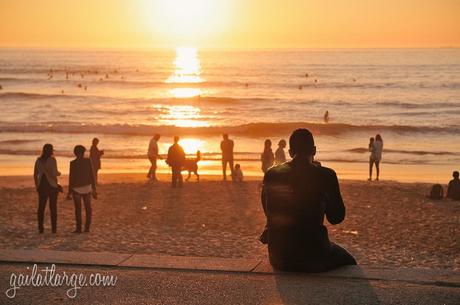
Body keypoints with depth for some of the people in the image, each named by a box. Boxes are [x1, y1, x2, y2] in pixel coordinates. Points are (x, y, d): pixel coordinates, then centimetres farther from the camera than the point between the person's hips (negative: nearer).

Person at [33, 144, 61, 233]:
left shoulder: (38, 160, 5)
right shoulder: (52, 160, -11)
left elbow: (35, 174, 9)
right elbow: (55, 173, -18)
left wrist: (37, 186, 18)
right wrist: (59, 173, 5)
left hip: (41, 185, 4)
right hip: (51, 185, -4)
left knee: (41, 206, 7)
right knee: (53, 207, 3)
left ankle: (40, 228, 5)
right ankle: (54, 228, 4)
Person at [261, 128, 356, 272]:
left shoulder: (271, 175, 0)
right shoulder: (326, 175, -11)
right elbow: (336, 218, 0)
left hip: (278, 259, 4)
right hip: (312, 257, -4)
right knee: (349, 263, 26)